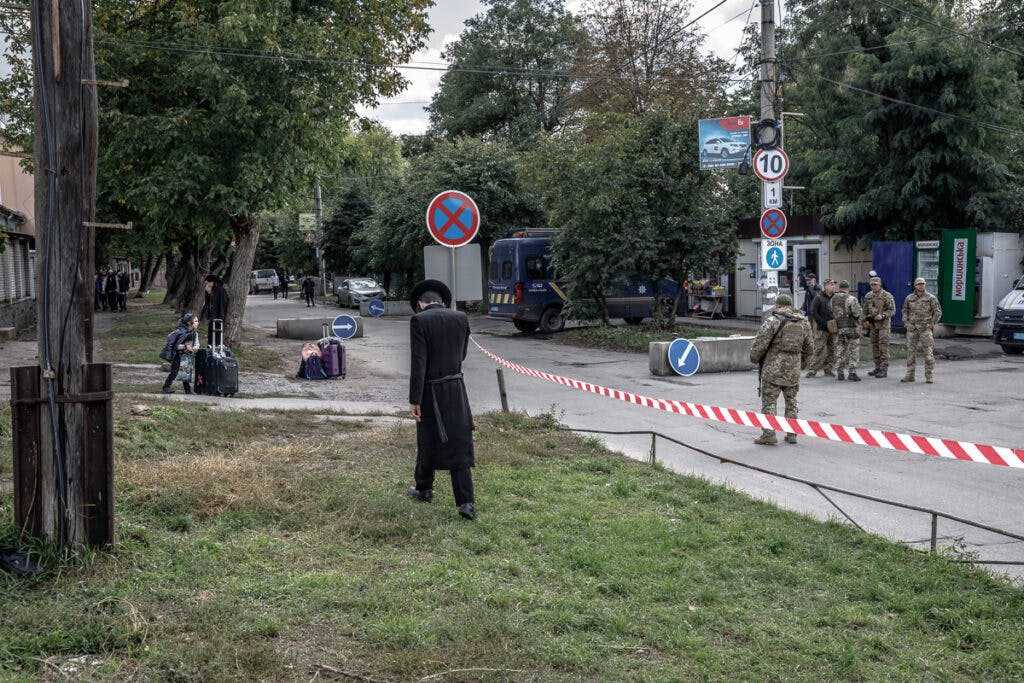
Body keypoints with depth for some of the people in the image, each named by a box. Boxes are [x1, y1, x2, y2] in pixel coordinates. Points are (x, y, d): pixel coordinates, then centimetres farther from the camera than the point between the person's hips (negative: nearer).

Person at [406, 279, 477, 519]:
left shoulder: (419, 320, -11)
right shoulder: (461, 318, 2)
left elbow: (418, 362, -16)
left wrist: (415, 400, -14)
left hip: (431, 391, -3)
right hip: (457, 390, 3)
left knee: (427, 441, 16)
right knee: (459, 445, 5)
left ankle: (424, 489, 34)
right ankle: (465, 502, -3)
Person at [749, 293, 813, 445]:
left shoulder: (773, 321, -9)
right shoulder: (803, 323, 10)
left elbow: (760, 343, -12)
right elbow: (808, 348, 18)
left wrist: (754, 358, 5)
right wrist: (802, 364, 31)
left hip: (773, 367, -5)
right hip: (794, 370, 5)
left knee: (769, 400, 0)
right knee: (791, 401, 16)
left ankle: (768, 434, -5)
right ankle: (792, 434, 17)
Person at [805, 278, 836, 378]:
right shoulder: (819, 298, -3)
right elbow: (813, 313, -7)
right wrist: (824, 324, -14)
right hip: (822, 329, -5)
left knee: (832, 350, 7)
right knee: (819, 350, -6)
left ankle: (828, 369, 16)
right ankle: (812, 369, -2)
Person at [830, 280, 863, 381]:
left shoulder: (833, 299, 6)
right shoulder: (851, 299, -11)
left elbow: (831, 313, 9)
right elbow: (857, 314, -14)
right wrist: (858, 320, 6)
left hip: (838, 328, 5)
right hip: (850, 328, -5)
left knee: (839, 350, 11)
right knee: (853, 351, 1)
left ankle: (840, 373, 11)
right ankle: (852, 373, -4)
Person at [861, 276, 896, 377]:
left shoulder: (887, 296, -7)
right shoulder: (868, 296, 10)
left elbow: (892, 310, -8)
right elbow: (864, 309, 20)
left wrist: (883, 315, -22)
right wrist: (865, 320, 8)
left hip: (884, 324, -6)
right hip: (872, 324, 6)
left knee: (883, 347, -9)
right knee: (874, 346, 10)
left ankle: (884, 370, -8)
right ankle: (877, 368, 19)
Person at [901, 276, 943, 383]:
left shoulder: (931, 298, -1)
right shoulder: (909, 298, 8)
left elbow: (938, 312, 2)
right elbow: (905, 310, 21)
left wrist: (931, 324, -4)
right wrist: (906, 323, 9)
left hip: (925, 328, -3)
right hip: (912, 329, 3)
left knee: (928, 352, -6)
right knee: (911, 351, 5)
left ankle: (929, 376, -2)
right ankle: (909, 375, 10)